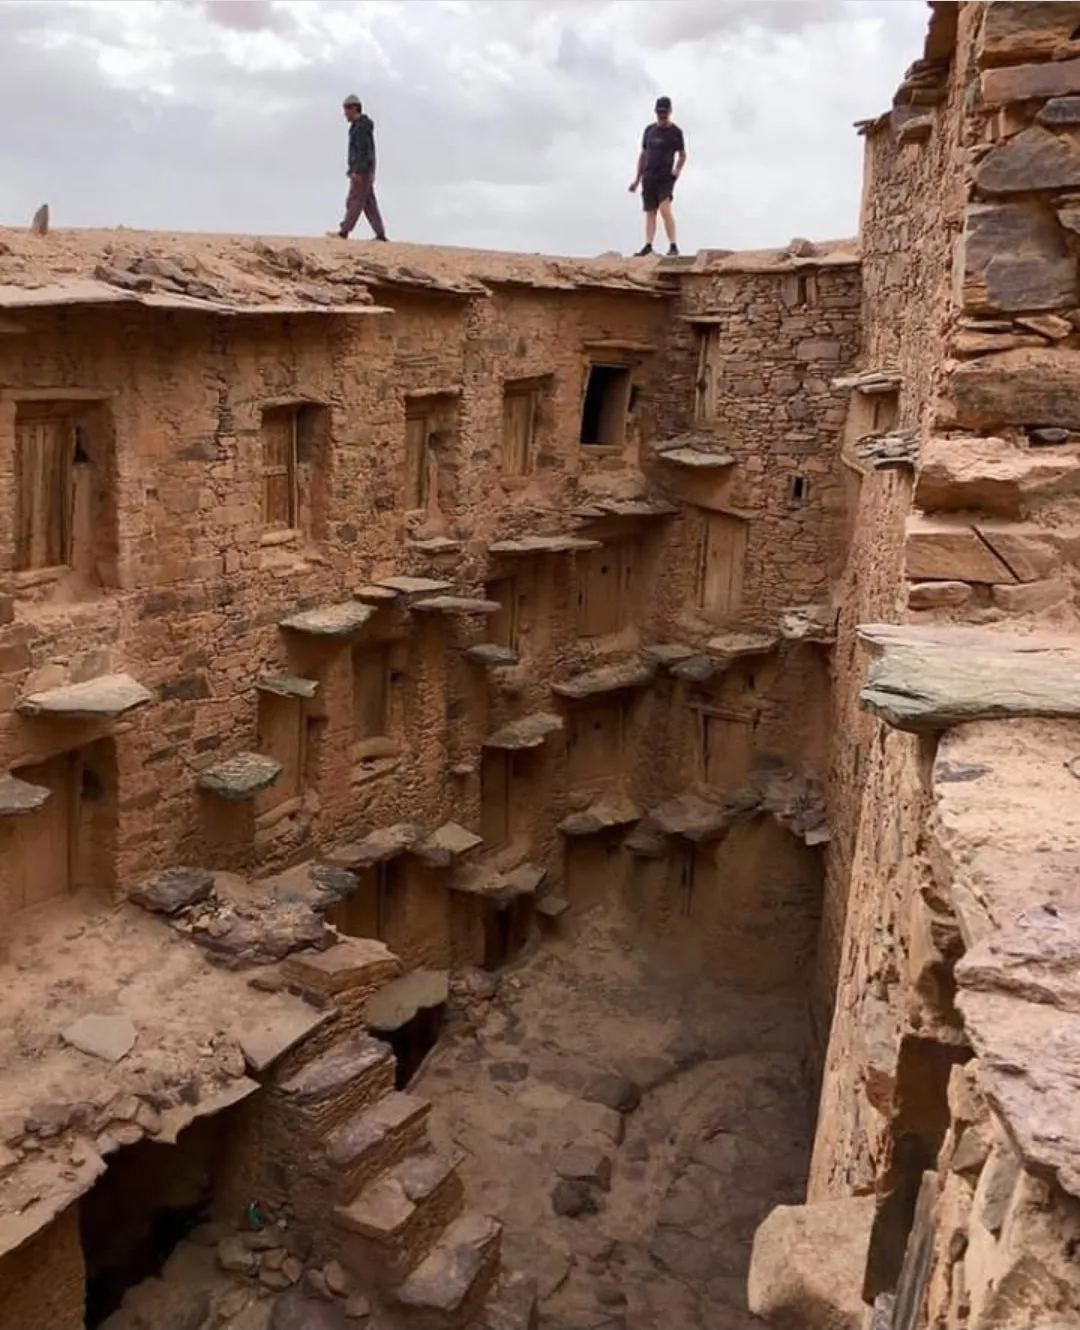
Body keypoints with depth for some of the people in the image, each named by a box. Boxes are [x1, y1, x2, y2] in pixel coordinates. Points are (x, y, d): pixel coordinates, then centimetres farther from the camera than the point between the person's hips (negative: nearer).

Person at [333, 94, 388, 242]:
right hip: (363, 172, 10)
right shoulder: (358, 126, 19)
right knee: (369, 203, 6)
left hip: (361, 171, -10)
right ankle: (380, 234, 3)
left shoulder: (361, 127, -13)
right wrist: (352, 169, 26)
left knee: (354, 201, -8)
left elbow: (363, 150, -21)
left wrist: (357, 171, -24)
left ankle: (344, 231, -6)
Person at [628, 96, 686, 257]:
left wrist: (678, 169, -11)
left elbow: (682, 155, 8)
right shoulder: (649, 129, 14)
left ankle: (673, 245, -21)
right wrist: (637, 178, 17)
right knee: (650, 211, 2)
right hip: (649, 176, 5)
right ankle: (648, 245, 2)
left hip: (666, 176, -5)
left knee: (665, 208, -20)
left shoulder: (675, 132, 2)